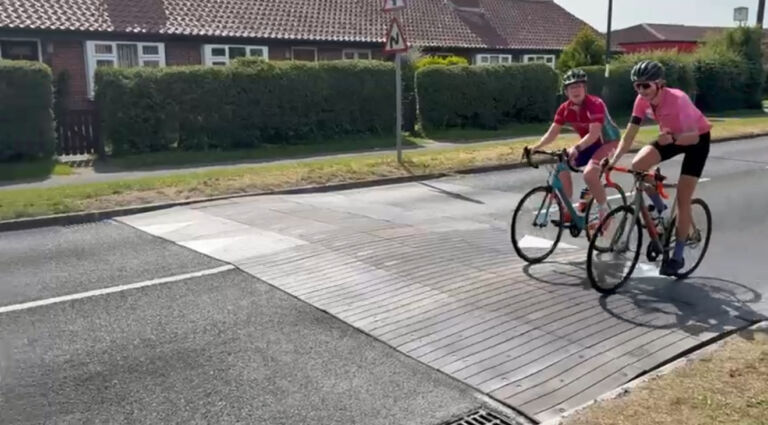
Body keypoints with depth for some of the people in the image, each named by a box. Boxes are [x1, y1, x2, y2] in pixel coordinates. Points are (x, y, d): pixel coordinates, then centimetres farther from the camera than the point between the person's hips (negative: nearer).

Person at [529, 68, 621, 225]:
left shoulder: (595, 104, -27)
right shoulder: (565, 109, -7)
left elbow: (594, 133, -37)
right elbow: (552, 133, -10)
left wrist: (576, 147, -53)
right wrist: (536, 147, -26)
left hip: (608, 142, -7)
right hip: (588, 144, 7)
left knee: (589, 174, -30)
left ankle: (604, 211, -8)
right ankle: (568, 210, 1)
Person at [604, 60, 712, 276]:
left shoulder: (677, 99, -34)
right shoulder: (642, 101, -17)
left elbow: (694, 136, -36)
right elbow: (629, 134, -18)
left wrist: (673, 138, -56)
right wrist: (614, 159, -29)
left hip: (697, 139, -5)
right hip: (671, 137, 6)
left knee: (682, 199, -9)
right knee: (637, 165, -21)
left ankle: (678, 256, 3)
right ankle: (660, 209, 4)